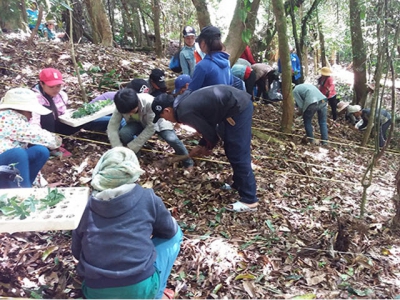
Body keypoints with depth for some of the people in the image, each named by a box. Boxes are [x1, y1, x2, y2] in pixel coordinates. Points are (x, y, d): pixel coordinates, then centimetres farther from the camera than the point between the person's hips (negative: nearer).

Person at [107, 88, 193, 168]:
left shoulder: (149, 102, -39)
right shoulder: (121, 107, -28)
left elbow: (151, 128, -36)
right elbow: (112, 127, -28)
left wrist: (132, 148, -37)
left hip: (157, 122, -3)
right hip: (139, 123, 3)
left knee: (172, 139, -28)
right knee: (123, 133, -29)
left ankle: (188, 163, -1)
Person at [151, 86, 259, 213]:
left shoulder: (184, 112, -14)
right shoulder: (186, 102, 15)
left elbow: (209, 132, -6)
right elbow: (208, 125, 21)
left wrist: (208, 148, 14)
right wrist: (201, 146, 24)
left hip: (238, 108, -10)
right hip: (241, 101, 10)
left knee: (238, 156, -5)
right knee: (231, 151, 20)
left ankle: (249, 200, 2)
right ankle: (239, 185, 34)